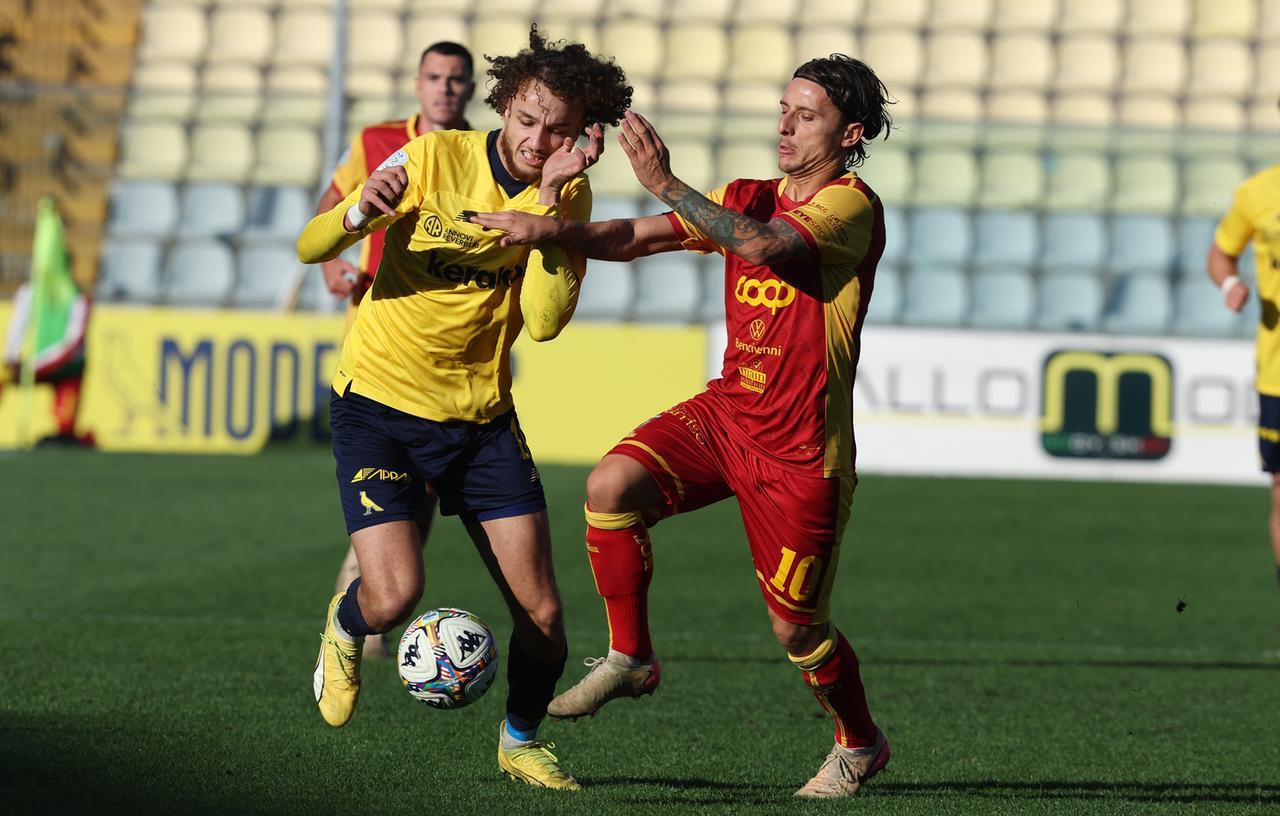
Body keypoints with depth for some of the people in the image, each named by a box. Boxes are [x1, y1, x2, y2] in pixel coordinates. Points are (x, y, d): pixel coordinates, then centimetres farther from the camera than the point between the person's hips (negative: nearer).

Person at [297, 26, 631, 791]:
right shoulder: (434, 159, -12)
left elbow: (545, 319, -18)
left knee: (542, 613, -4)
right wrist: (361, 212, -29)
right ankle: (346, 629, 19)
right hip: (380, 404, -3)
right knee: (395, 596, -19)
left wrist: (547, 200, -24)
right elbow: (310, 248, -7)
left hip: (482, 417, 3)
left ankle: (522, 740, 27)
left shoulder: (568, 197, -4)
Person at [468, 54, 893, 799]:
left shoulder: (851, 205, -13)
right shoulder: (748, 199, 10)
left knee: (796, 629, 2)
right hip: (726, 409, 6)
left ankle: (860, 745, 31)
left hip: (800, 450, -6)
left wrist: (667, 185, -36)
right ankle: (630, 660, -4)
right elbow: (634, 239, 5)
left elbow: (763, 244, -32)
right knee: (612, 485, -21)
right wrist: (554, 229, -12)